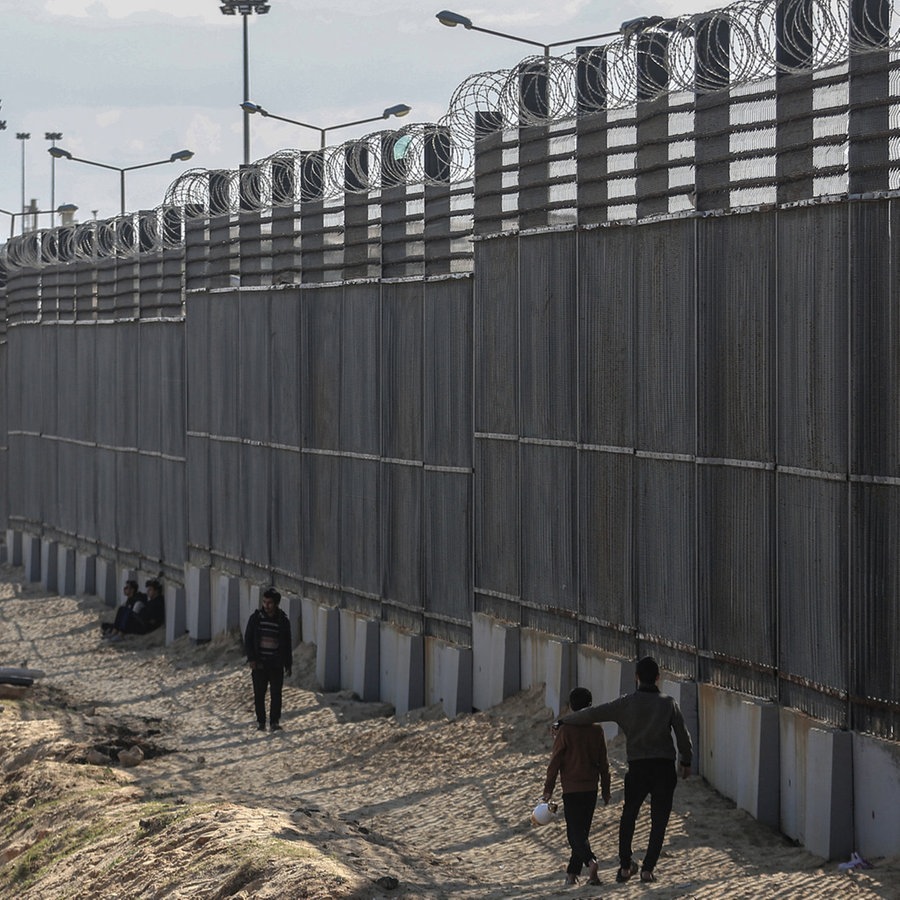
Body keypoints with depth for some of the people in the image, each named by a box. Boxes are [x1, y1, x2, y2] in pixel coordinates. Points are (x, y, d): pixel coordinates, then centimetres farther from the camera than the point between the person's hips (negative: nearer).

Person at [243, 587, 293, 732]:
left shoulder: (283, 621, 2)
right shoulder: (256, 618, 0)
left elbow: (287, 644, 9)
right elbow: (248, 640, 3)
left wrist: (288, 664, 8)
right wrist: (251, 659, -8)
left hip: (276, 665, 0)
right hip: (259, 664, 0)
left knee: (276, 694, -2)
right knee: (259, 694, 3)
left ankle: (274, 721, 6)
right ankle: (260, 721, 12)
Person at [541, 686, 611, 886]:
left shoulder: (565, 730, -9)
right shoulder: (596, 729, 0)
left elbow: (555, 761, -8)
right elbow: (603, 762, 6)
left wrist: (548, 789, -1)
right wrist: (606, 789, 15)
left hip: (571, 789, -4)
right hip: (591, 787, 4)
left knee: (575, 832, -4)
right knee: (582, 830, 13)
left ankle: (590, 861, -28)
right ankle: (572, 873, 14)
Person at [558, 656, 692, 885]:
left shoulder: (626, 703, -3)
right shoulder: (668, 704, -2)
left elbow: (592, 714, 0)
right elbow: (683, 735, 3)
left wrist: (564, 721, 13)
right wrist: (686, 761, 18)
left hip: (638, 767, 0)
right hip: (664, 768, 0)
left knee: (628, 817, 18)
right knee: (659, 821, 6)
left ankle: (625, 866, 16)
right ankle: (648, 868, 0)